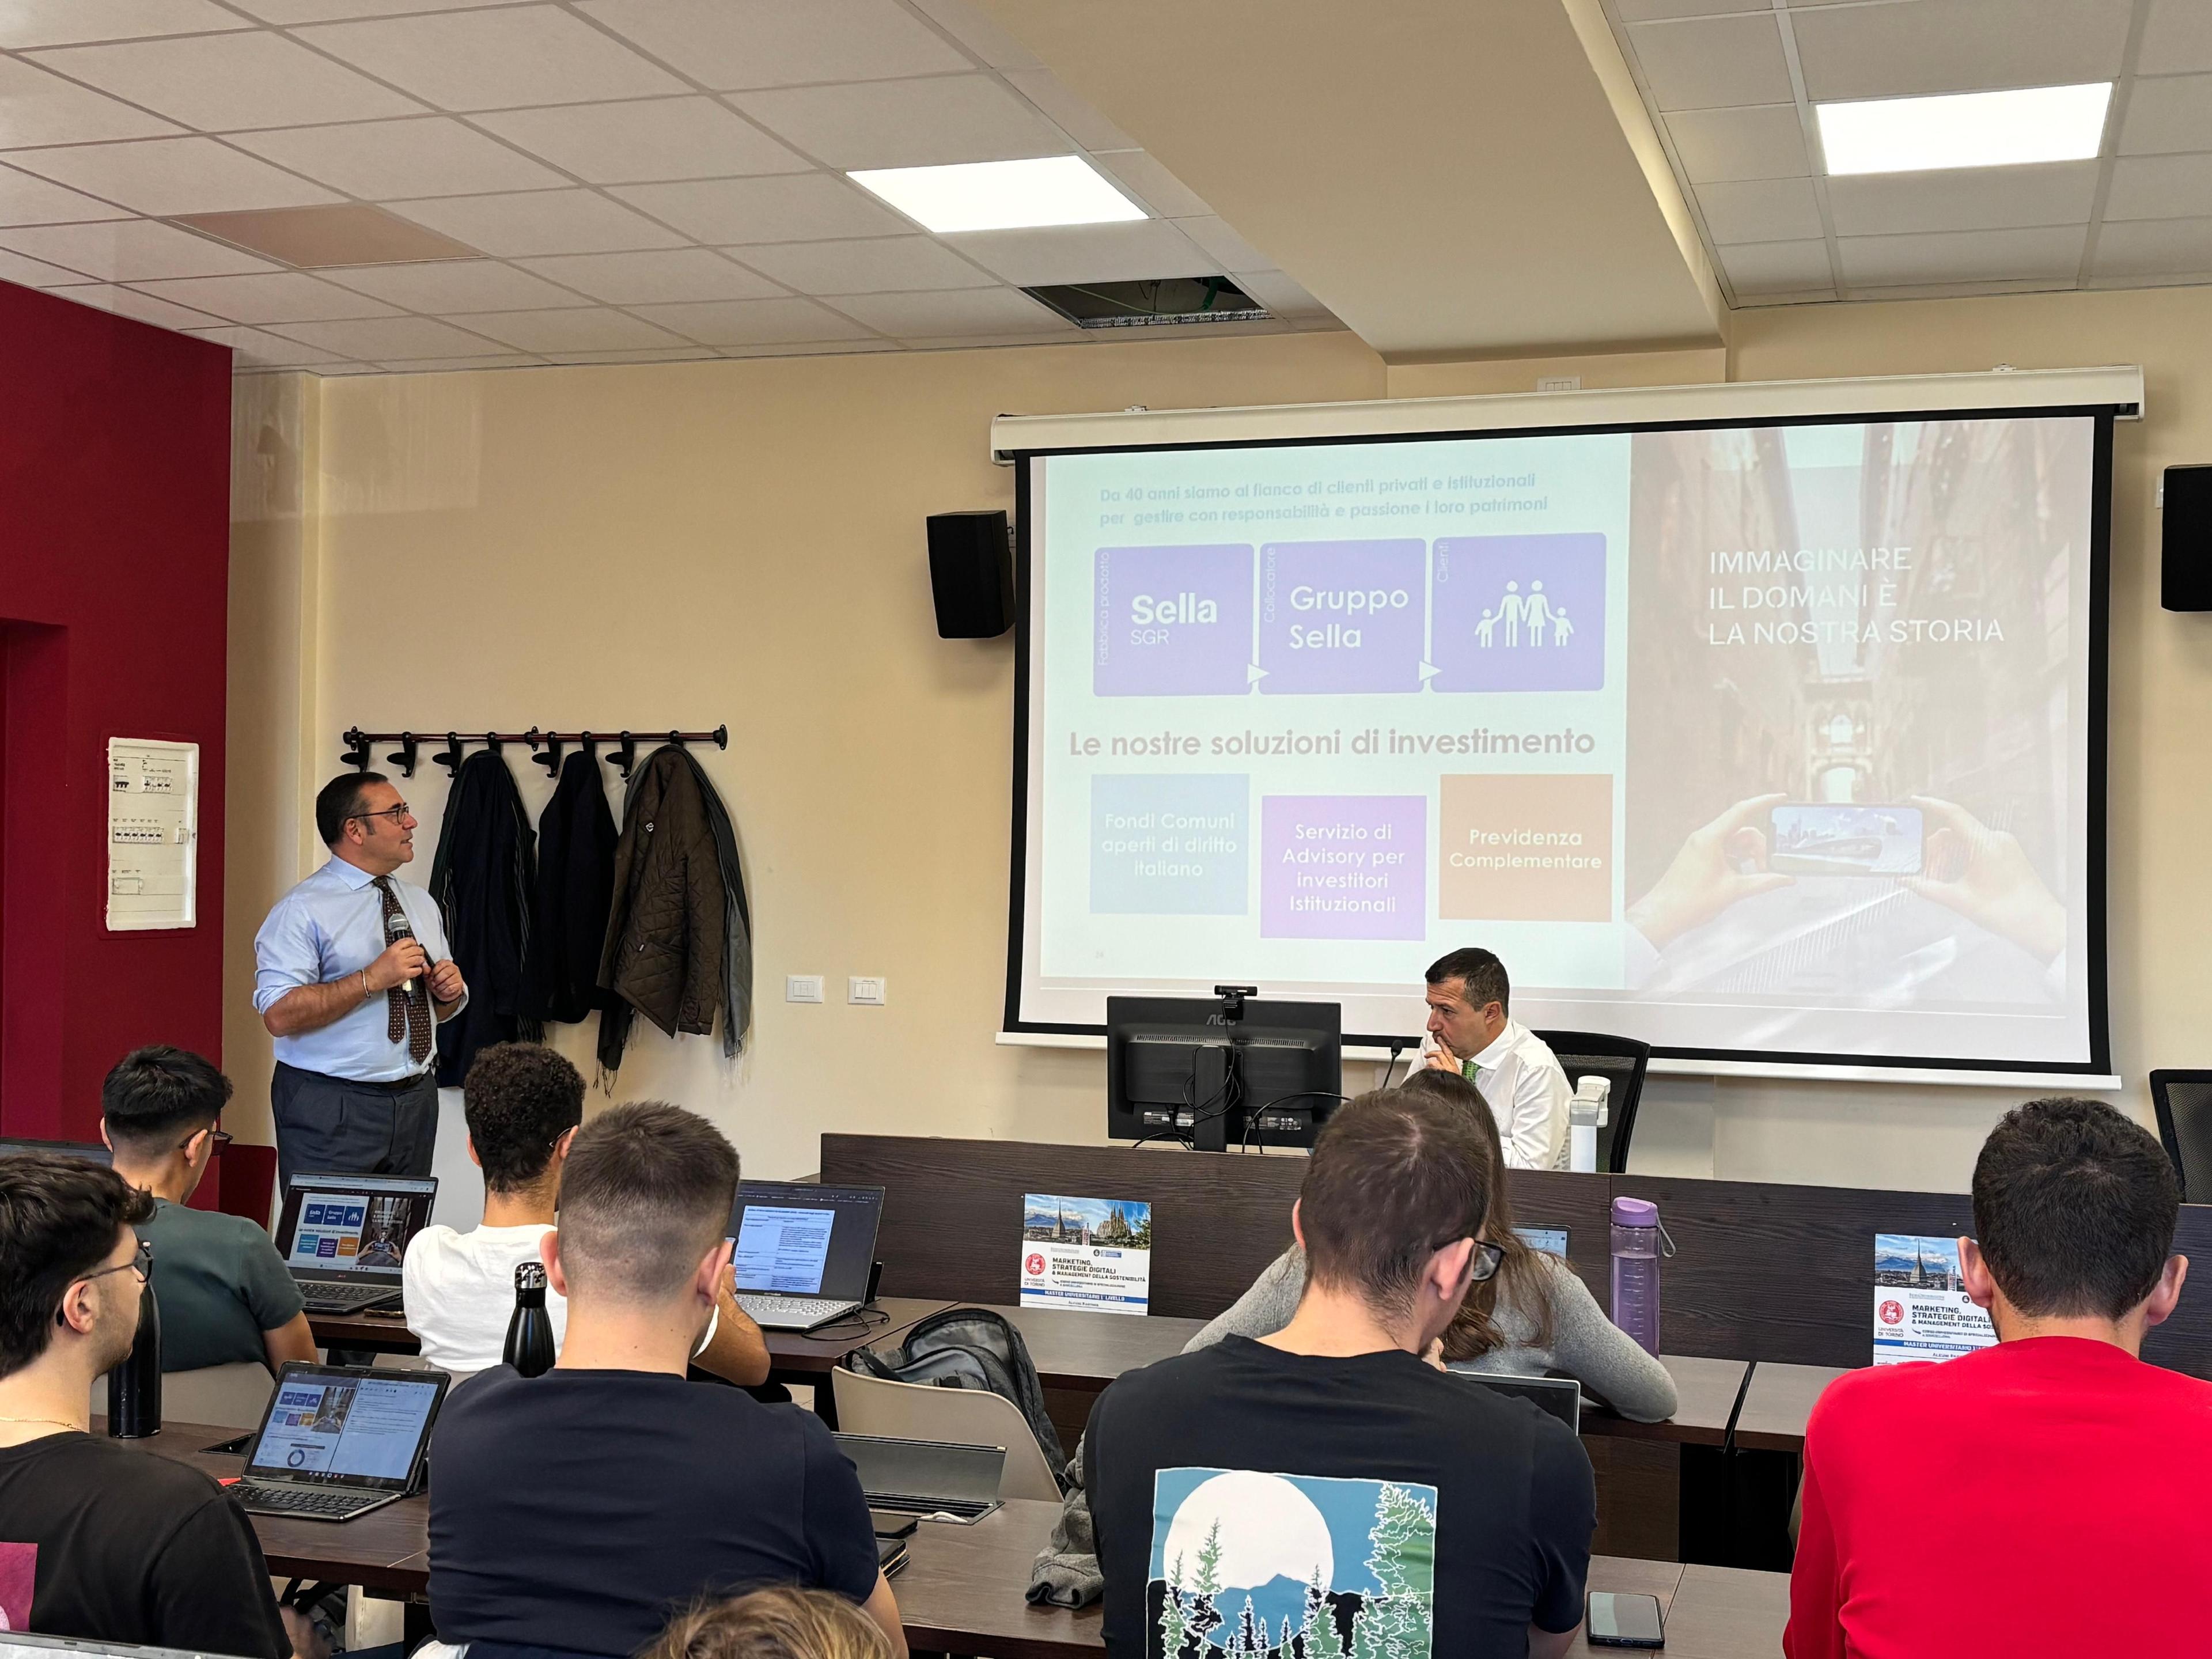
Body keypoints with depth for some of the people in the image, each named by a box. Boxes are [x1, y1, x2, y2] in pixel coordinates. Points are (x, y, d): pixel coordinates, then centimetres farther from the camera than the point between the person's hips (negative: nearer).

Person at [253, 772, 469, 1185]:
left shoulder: (421, 903, 14)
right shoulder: (303, 910, -8)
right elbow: (280, 1015, -19)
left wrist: (450, 989, -1)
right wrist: (372, 979, -22)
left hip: (415, 1101, 6)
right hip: (331, 1110, -6)